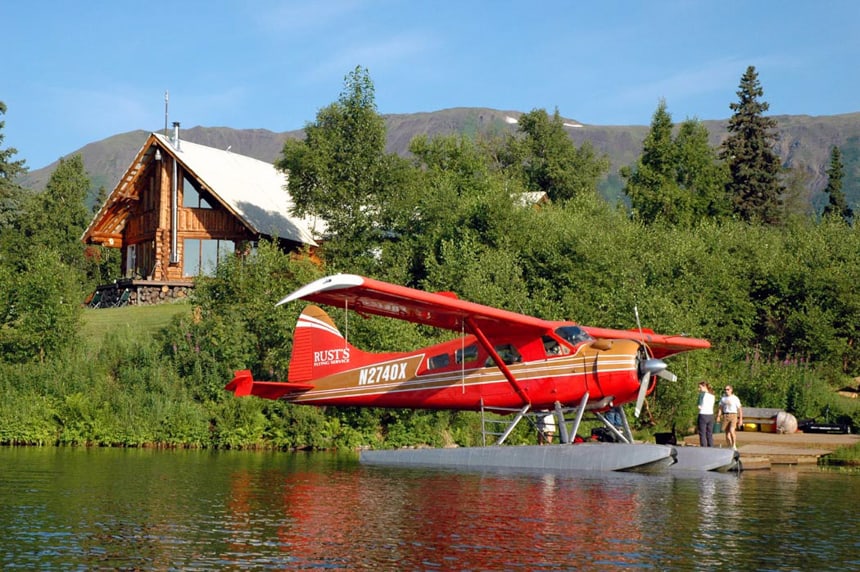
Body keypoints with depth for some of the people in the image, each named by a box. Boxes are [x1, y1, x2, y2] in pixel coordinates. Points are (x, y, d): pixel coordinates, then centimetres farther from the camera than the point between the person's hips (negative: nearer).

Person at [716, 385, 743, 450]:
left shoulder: (735, 398, -3)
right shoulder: (723, 398, 9)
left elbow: (739, 409, -1)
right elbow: (720, 408, 7)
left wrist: (740, 419, -3)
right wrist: (718, 416, -5)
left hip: (733, 416, -4)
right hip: (725, 416, 4)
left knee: (732, 431, -20)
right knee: (727, 433, 5)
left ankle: (734, 446, -7)